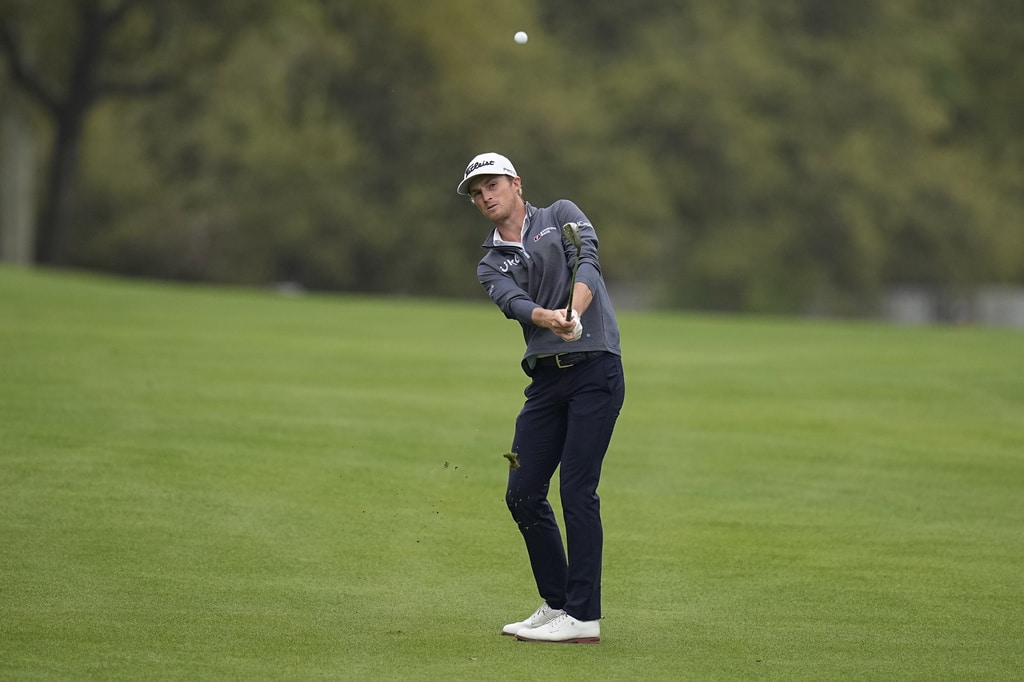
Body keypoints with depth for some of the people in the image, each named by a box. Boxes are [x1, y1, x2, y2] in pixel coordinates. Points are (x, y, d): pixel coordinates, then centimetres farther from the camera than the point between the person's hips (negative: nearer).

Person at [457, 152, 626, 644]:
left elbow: (587, 261, -12)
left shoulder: (561, 216, 7)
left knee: (577, 489, -12)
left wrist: (574, 315, -32)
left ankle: (584, 617, -10)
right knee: (523, 494, 4)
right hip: (545, 378, 6)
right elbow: (514, 303, -7)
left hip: (594, 367, -6)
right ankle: (556, 606, 18)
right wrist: (550, 318, -31)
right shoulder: (491, 265, 15)